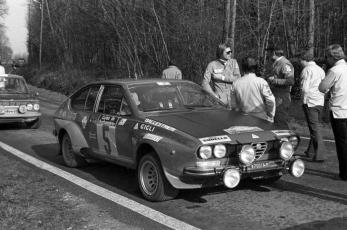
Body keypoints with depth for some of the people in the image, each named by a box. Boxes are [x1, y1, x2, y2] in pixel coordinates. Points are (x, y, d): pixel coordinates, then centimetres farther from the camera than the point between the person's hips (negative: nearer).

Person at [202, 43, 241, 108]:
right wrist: (215, 96, -11)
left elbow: (238, 78, -4)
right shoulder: (212, 65, -1)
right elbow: (205, 83, -2)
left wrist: (222, 77, -10)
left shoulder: (233, 62, 7)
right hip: (220, 99, -2)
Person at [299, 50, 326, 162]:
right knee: (315, 126, 16)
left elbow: (305, 89, -17)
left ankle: (319, 155, -6)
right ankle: (310, 151, 26)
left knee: (315, 128, -5)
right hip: (320, 102, 7)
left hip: (310, 102, -7)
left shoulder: (306, 70, -11)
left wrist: (305, 99, -4)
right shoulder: (321, 70, 13)